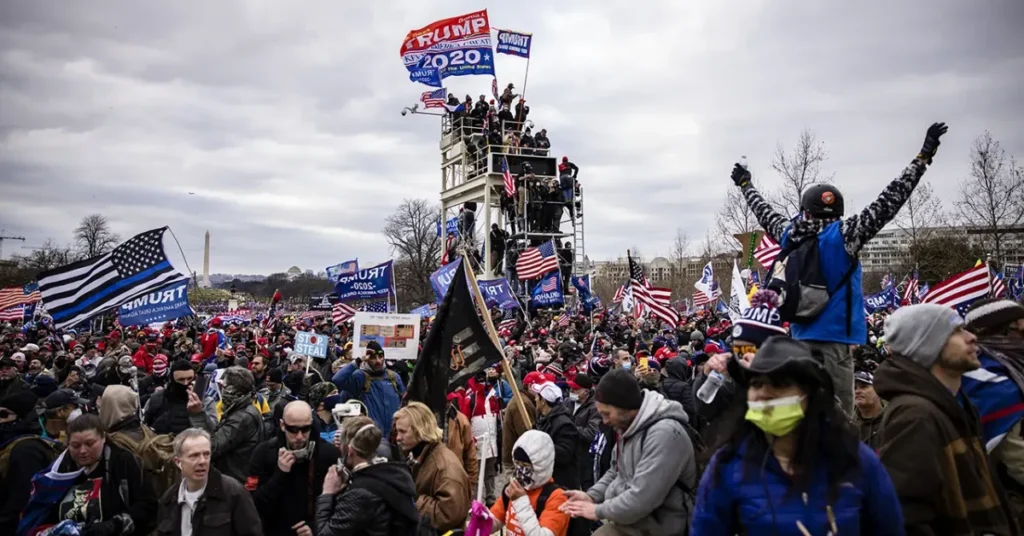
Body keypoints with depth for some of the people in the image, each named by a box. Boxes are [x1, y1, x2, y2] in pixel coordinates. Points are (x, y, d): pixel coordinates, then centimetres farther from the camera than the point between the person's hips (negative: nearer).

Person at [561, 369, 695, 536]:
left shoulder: (665, 433, -25)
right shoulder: (629, 426, 7)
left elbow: (641, 499, -29)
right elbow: (616, 471, 18)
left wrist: (599, 511, -16)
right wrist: (591, 495, 1)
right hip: (625, 517, 9)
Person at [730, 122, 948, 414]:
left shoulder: (789, 234, 5)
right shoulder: (843, 235, -10)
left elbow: (764, 213, 23)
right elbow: (887, 203, -10)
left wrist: (746, 185, 41)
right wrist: (923, 157, -3)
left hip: (801, 337, 6)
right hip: (834, 338, -6)